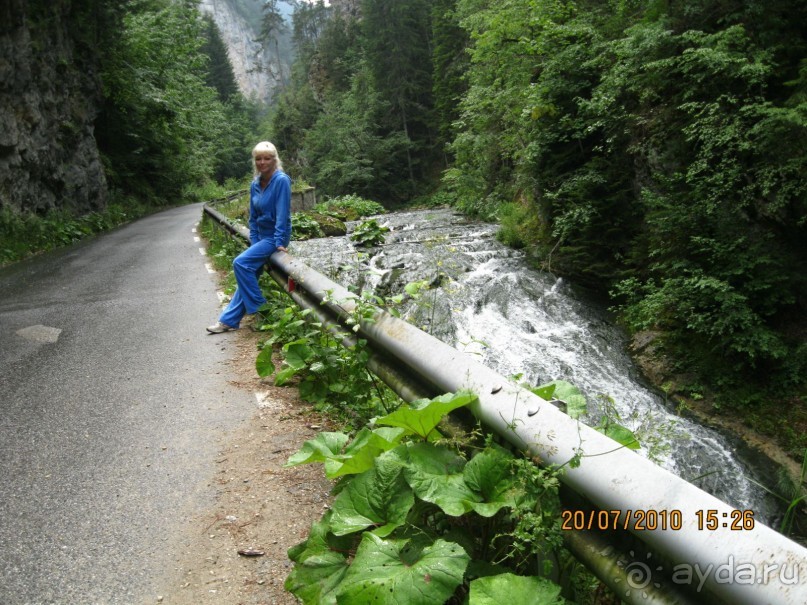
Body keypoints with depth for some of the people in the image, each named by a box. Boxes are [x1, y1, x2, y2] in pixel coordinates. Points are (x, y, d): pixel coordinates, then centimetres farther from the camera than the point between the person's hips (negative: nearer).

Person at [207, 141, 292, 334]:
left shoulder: (281, 180, -16)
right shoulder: (255, 184, 6)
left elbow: (282, 213, -19)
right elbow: (253, 216, 11)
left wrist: (280, 242, -22)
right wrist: (254, 241, 4)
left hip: (275, 237, -7)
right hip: (261, 236, 7)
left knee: (241, 263, -20)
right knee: (247, 274, 5)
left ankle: (260, 308, -7)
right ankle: (229, 320, 10)